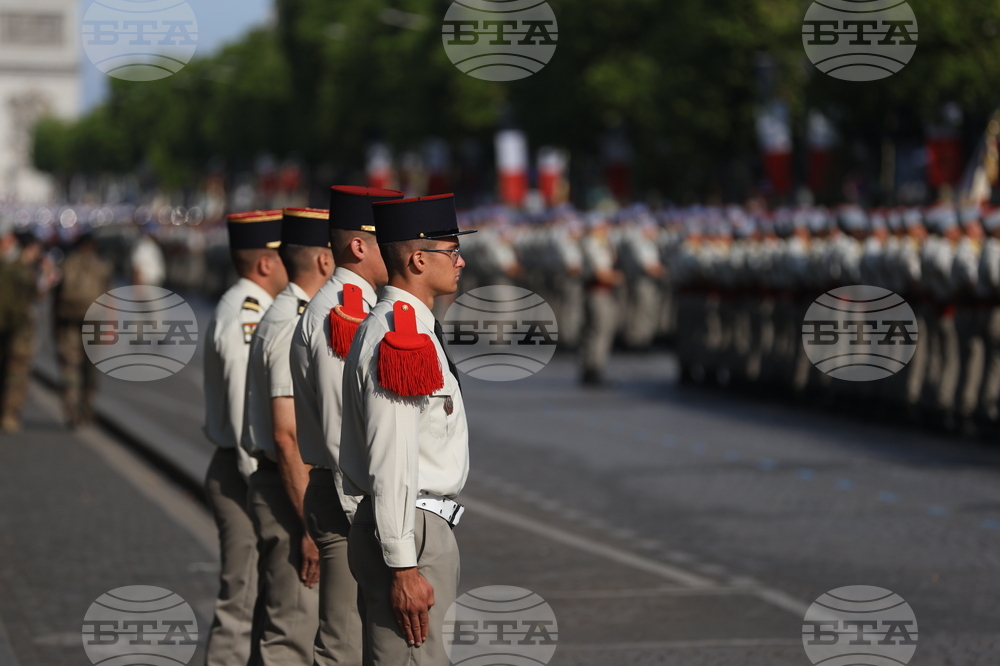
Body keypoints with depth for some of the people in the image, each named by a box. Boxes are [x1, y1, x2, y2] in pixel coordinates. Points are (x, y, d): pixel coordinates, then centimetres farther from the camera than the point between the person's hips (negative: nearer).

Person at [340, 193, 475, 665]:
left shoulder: (410, 328, 16)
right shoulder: (397, 337, -17)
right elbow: (390, 466, -22)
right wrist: (403, 568, -24)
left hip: (424, 527, 11)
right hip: (409, 534, -11)